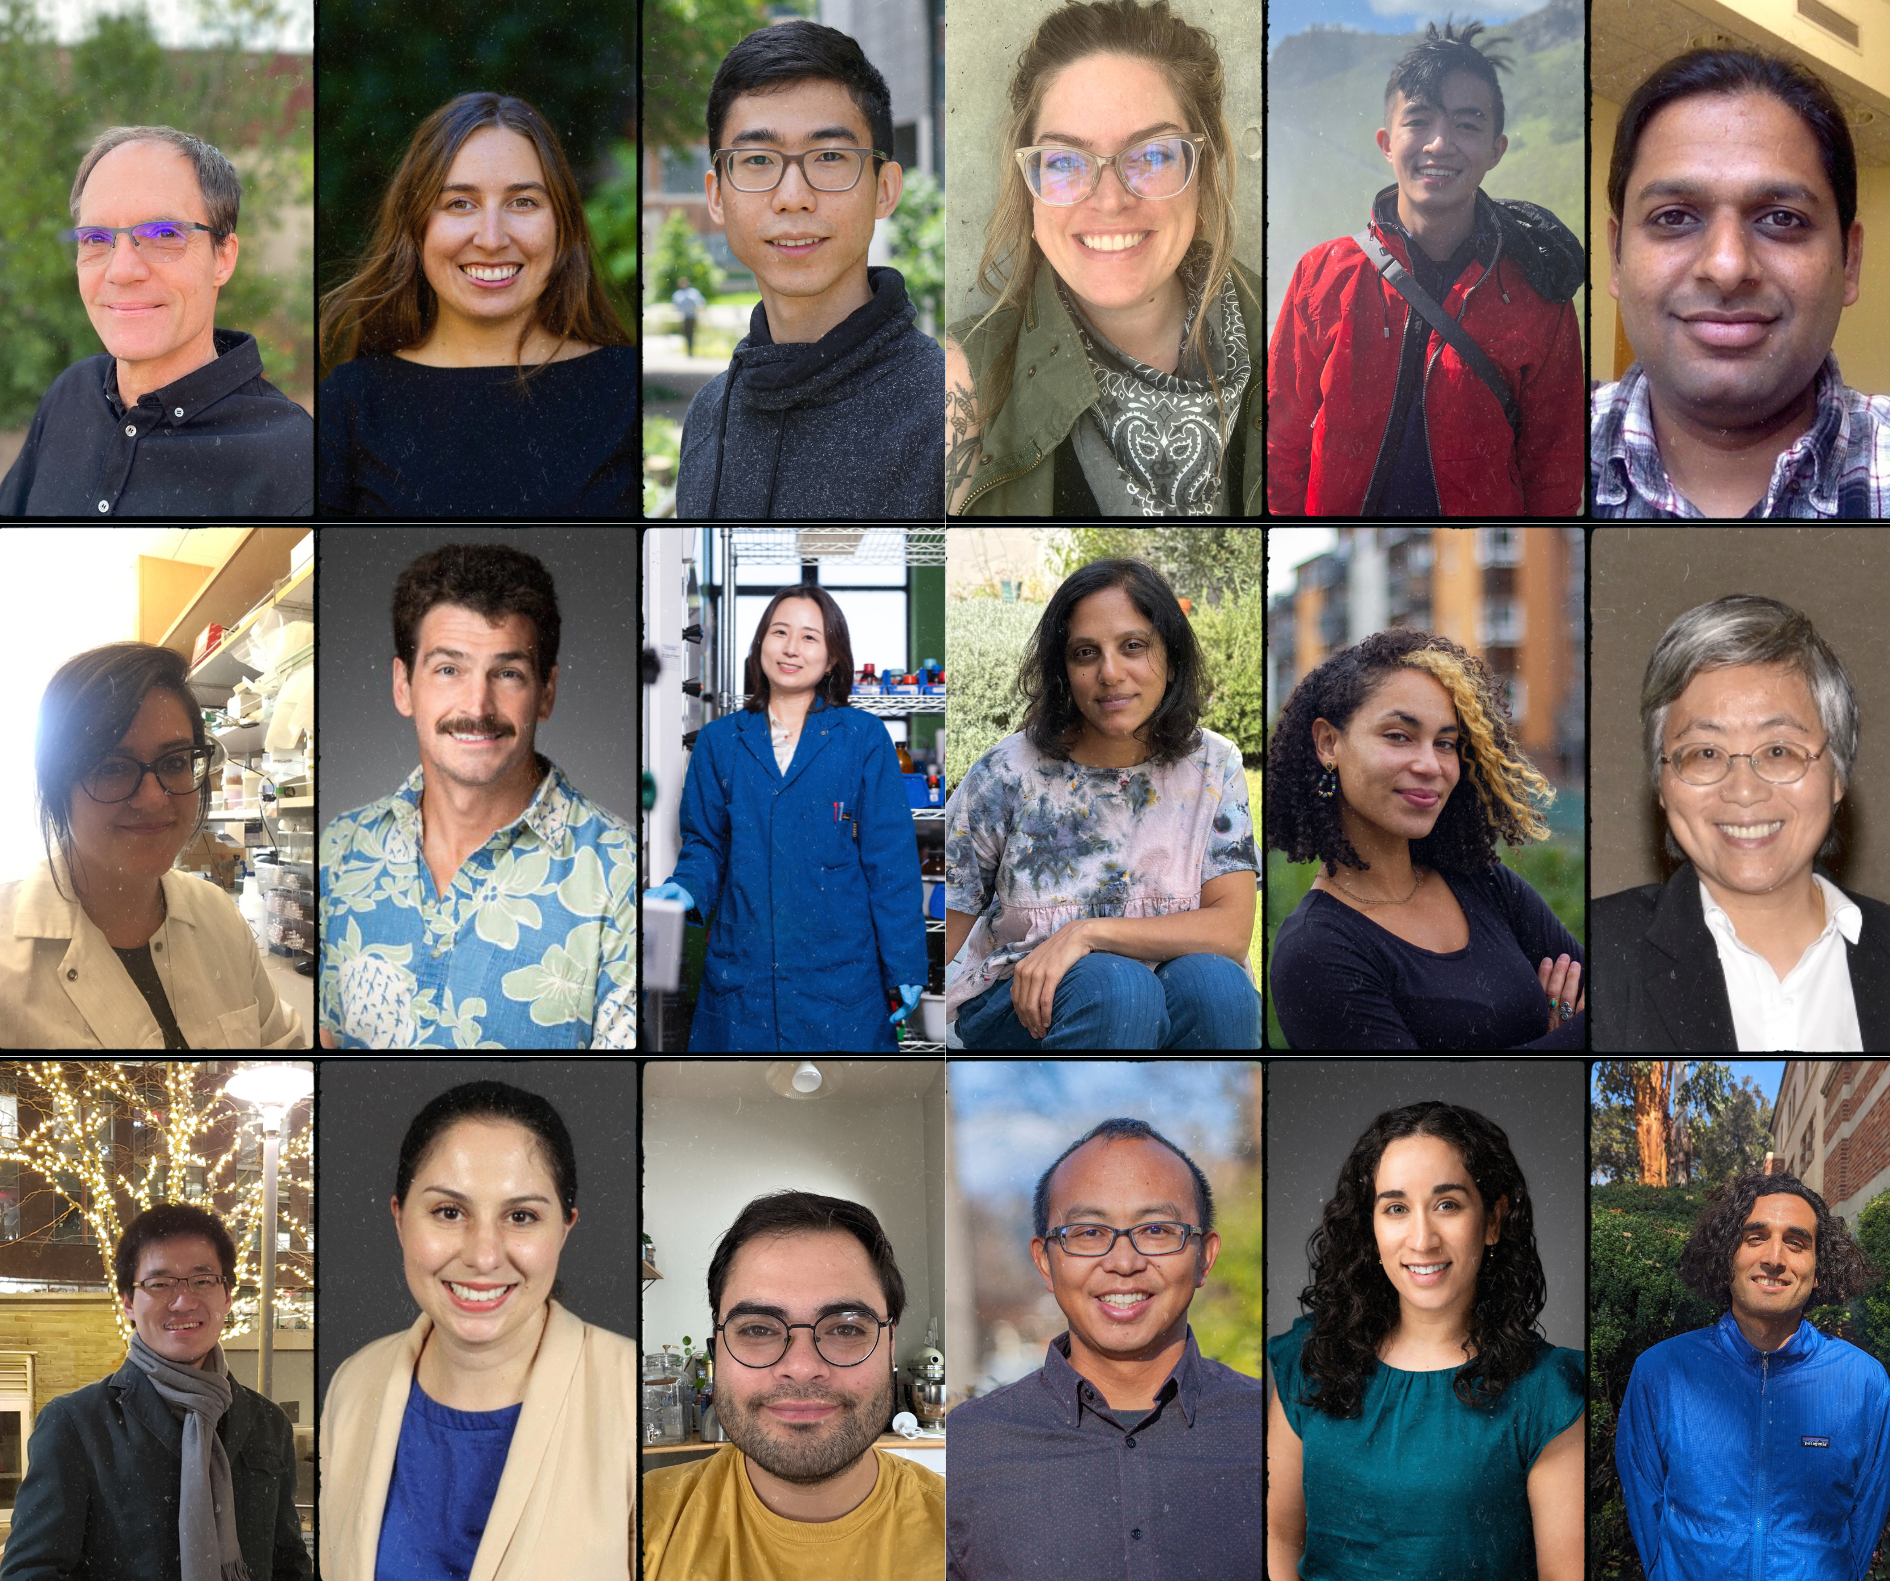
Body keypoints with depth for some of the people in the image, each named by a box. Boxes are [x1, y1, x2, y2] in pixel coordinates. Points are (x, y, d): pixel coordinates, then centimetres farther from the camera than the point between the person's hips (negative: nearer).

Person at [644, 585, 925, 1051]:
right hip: (741, 973, 2)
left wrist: (904, 968, -3)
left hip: (838, 973, -2)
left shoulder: (864, 738, 0)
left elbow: (891, 859, 0)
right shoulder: (719, 741, 7)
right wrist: (687, 889, -8)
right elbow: (705, 843, 14)